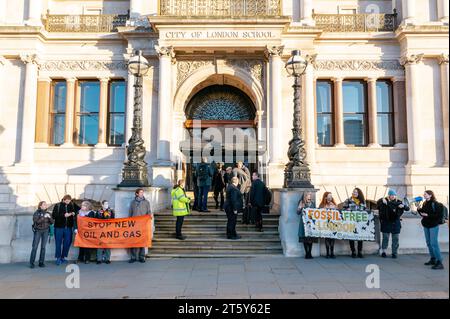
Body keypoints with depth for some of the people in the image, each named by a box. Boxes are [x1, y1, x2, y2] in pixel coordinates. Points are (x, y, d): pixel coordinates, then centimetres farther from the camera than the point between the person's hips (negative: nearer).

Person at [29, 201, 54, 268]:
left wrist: (49, 217, -14)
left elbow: (52, 222, 3)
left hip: (45, 231, 3)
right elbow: (36, 221, -17)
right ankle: (31, 263, 3)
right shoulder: (36, 213, -4)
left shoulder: (47, 213, 7)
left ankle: (41, 262, 7)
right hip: (37, 231, -3)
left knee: (43, 247, 2)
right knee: (35, 247, -4)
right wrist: (43, 217, -25)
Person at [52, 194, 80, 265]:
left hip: (68, 227, 3)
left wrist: (74, 213, -10)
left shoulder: (73, 205, 2)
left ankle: (63, 257, 21)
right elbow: (53, 216, -9)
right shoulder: (58, 206, -4)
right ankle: (58, 258, 12)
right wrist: (63, 215, -18)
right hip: (59, 227, -2)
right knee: (58, 243, 2)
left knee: (67, 243, 7)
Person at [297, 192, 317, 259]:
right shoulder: (301, 203, 3)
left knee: (311, 238, 0)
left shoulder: (313, 203, 9)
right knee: (305, 238, -2)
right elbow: (298, 212, 0)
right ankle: (306, 253, 6)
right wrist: (300, 207, -16)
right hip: (304, 223, -2)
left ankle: (309, 253, 9)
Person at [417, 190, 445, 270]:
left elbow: (438, 215, -18)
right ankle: (433, 259, 24)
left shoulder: (435, 204, -13)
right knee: (429, 243, 13)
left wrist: (428, 215, -21)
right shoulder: (425, 204, 10)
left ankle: (439, 262, -8)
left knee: (434, 243, -11)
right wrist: (419, 209, -1)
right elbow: (423, 214, 15)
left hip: (433, 225, -8)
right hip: (426, 225, 8)